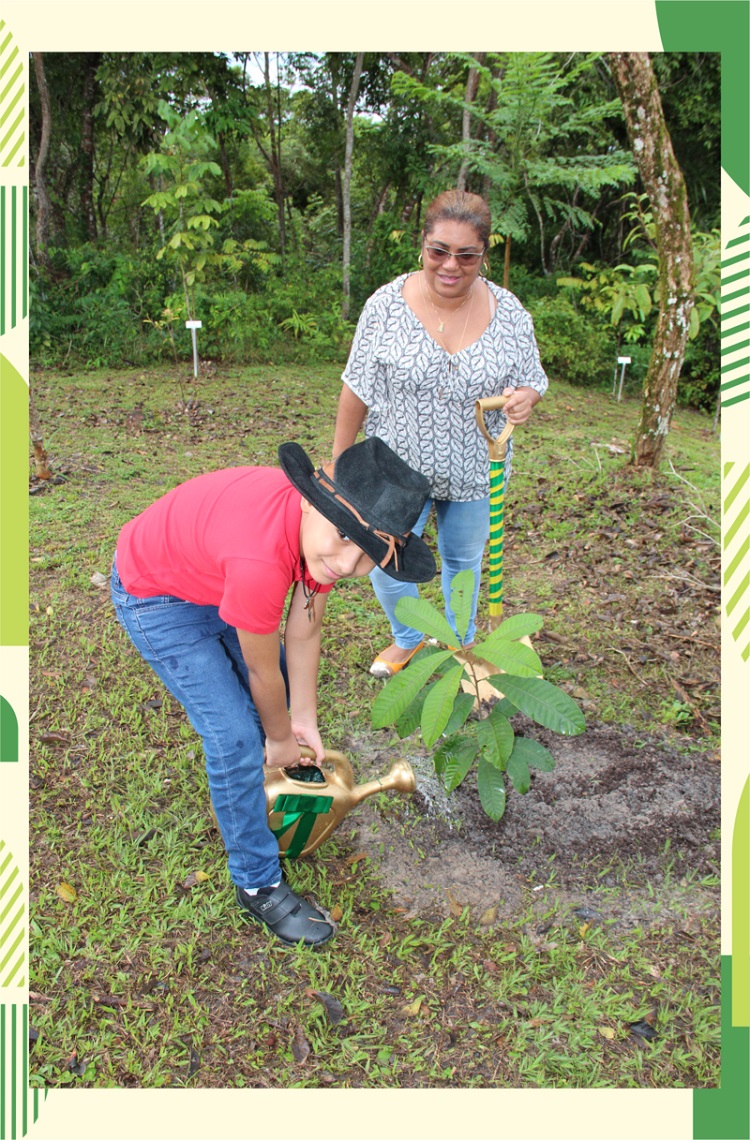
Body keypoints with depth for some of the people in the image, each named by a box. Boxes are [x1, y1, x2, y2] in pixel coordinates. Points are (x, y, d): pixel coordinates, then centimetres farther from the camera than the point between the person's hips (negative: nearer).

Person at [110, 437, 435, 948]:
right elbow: (262, 670, -25)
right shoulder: (261, 560, -44)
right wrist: (281, 738, -6)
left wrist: (303, 720, 3)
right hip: (154, 596, -8)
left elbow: (304, 634, -6)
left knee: (278, 694, 21)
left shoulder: (329, 530, -20)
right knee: (237, 738, -9)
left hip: (213, 574, 8)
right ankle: (258, 884, 13)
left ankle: (271, 774, 53)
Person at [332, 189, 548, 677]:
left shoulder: (509, 312, -10)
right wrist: (339, 461, -2)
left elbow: (533, 380, 1)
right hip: (398, 466, -1)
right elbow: (356, 390, -6)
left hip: (474, 471, 1)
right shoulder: (388, 304, -14)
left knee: (464, 561, 19)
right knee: (388, 566, 2)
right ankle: (408, 638, 35)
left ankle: (461, 641, 46)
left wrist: (524, 397, -24)